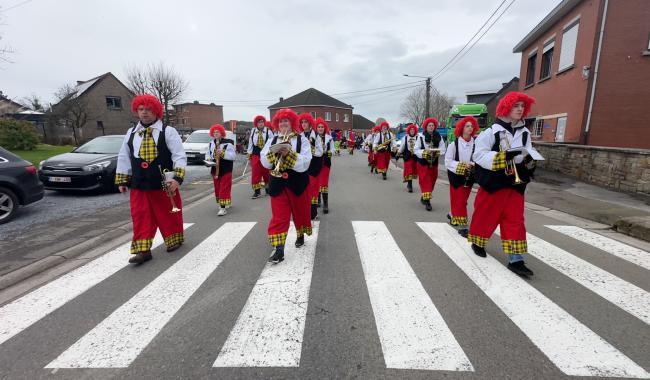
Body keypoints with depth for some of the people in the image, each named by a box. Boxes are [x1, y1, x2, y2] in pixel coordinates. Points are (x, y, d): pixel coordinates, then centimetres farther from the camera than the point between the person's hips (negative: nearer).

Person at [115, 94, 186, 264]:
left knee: (168, 214, 8)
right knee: (140, 217, 2)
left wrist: (177, 178, -21)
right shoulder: (131, 133, 10)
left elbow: (180, 156, -11)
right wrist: (122, 180, 13)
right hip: (138, 185, 4)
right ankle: (143, 250, 8)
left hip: (163, 184, -4)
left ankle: (174, 239, 29)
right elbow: (124, 158, 16)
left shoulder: (168, 131, -5)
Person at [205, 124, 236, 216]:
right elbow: (207, 154, 18)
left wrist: (223, 153, -24)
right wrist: (208, 158, -4)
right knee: (217, 188, 13)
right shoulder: (211, 144, 10)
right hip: (215, 170, 6)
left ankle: (223, 208, -7)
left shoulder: (228, 143, -9)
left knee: (224, 189, -7)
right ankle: (227, 202, 32)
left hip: (226, 170, -6)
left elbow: (233, 156, -13)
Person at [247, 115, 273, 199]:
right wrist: (249, 154, 8)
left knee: (267, 173, 9)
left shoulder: (268, 131, -5)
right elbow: (250, 143, 10)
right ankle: (257, 191, 4)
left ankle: (268, 188, 26)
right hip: (255, 155, 2)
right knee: (255, 173, -2)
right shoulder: (253, 131, 4)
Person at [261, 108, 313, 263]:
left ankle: (300, 236, 41)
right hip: (278, 183, 2)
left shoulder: (302, 139, -3)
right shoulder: (272, 140, 8)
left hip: (297, 182, -1)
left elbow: (304, 163, -16)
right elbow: (265, 162, -2)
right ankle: (278, 249, -2)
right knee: (278, 216, -3)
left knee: (300, 212, 15)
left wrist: (289, 154, -26)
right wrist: (275, 153, -18)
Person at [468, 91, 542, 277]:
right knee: (485, 215, 9)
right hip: (493, 183, -5)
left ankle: (515, 260, 7)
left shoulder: (525, 132, 7)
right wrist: (505, 156, -27)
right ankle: (477, 243, 34)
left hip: (515, 184, 5)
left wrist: (530, 159, -7)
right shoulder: (492, 131, -12)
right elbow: (479, 155, -18)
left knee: (515, 221, 3)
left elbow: (530, 151, 17)